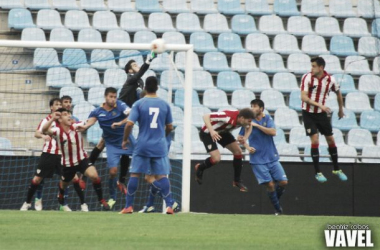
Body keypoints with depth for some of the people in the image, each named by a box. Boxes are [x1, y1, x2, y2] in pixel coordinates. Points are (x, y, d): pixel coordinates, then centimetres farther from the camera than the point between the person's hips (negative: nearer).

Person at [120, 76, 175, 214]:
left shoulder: (139, 104, -4)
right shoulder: (164, 104, 4)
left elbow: (129, 124, -12)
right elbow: (169, 127, 11)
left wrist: (125, 140, 3)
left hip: (142, 145, -2)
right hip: (160, 146, 2)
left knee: (134, 174, 6)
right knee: (162, 176, 2)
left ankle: (128, 206, 8)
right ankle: (169, 205, -8)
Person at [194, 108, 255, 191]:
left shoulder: (242, 120, -16)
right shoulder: (228, 117, -39)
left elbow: (248, 126, 10)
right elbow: (206, 116, -37)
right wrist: (211, 131, -50)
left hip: (222, 132, 8)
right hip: (207, 133, -8)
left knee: (238, 151, 1)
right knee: (216, 158, -20)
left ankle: (237, 181, 16)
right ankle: (200, 168, 12)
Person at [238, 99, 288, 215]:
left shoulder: (267, 119, 1)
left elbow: (273, 132, -17)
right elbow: (240, 138, 8)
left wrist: (257, 125, -20)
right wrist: (247, 147, -10)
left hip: (272, 158, 2)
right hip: (258, 160, -2)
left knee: (283, 182, -3)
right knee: (270, 184, -10)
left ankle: (275, 200, 25)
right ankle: (278, 210, 4)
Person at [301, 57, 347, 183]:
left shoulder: (330, 80, -8)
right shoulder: (307, 78, -16)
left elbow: (338, 93, 12)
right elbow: (303, 97, -22)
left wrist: (341, 109, 20)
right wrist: (320, 105, -32)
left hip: (322, 113, 3)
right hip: (308, 113, -3)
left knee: (331, 140, 7)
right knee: (315, 140, -11)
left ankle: (336, 169, 25)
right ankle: (318, 172, -2)